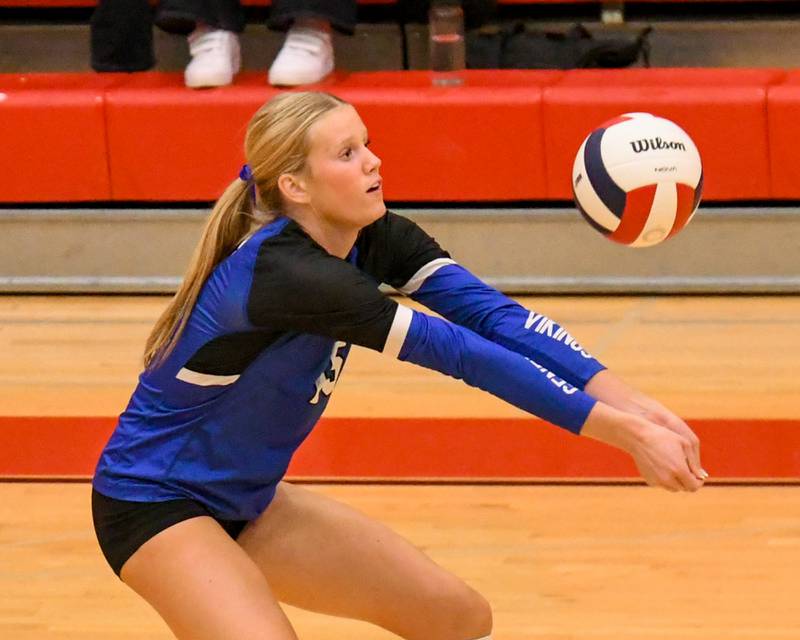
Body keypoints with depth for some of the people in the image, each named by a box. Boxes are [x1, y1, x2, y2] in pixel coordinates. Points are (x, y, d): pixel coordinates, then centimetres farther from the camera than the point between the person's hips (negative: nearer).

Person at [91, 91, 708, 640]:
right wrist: (624, 433, -35)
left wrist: (630, 402, -31)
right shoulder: (284, 272, -31)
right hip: (154, 502, -9)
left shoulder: (377, 240, -6)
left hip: (247, 502, 9)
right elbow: (461, 353, -34)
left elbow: (492, 314, -17)